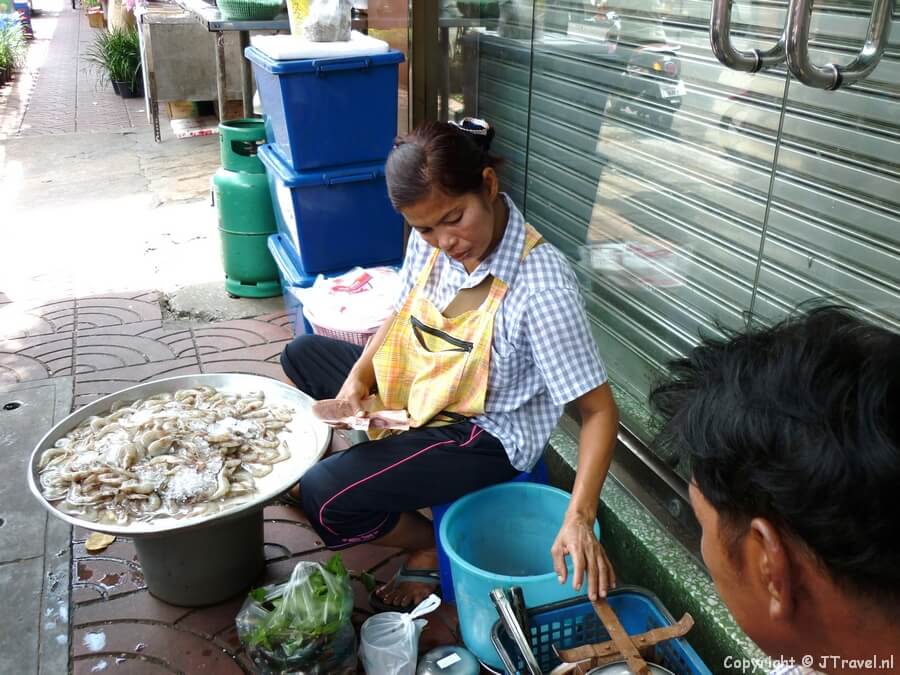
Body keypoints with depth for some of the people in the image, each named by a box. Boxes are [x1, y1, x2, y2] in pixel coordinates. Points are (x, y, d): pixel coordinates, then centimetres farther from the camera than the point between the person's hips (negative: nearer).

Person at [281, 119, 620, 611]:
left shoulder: (541, 283, -31)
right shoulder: (430, 241, -11)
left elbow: (598, 409, -27)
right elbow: (402, 316, 8)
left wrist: (578, 519, -37)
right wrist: (359, 377, -10)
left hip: (487, 436, -8)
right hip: (418, 393, 8)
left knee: (324, 499, -21)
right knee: (302, 354, 17)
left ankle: (433, 549, 5)